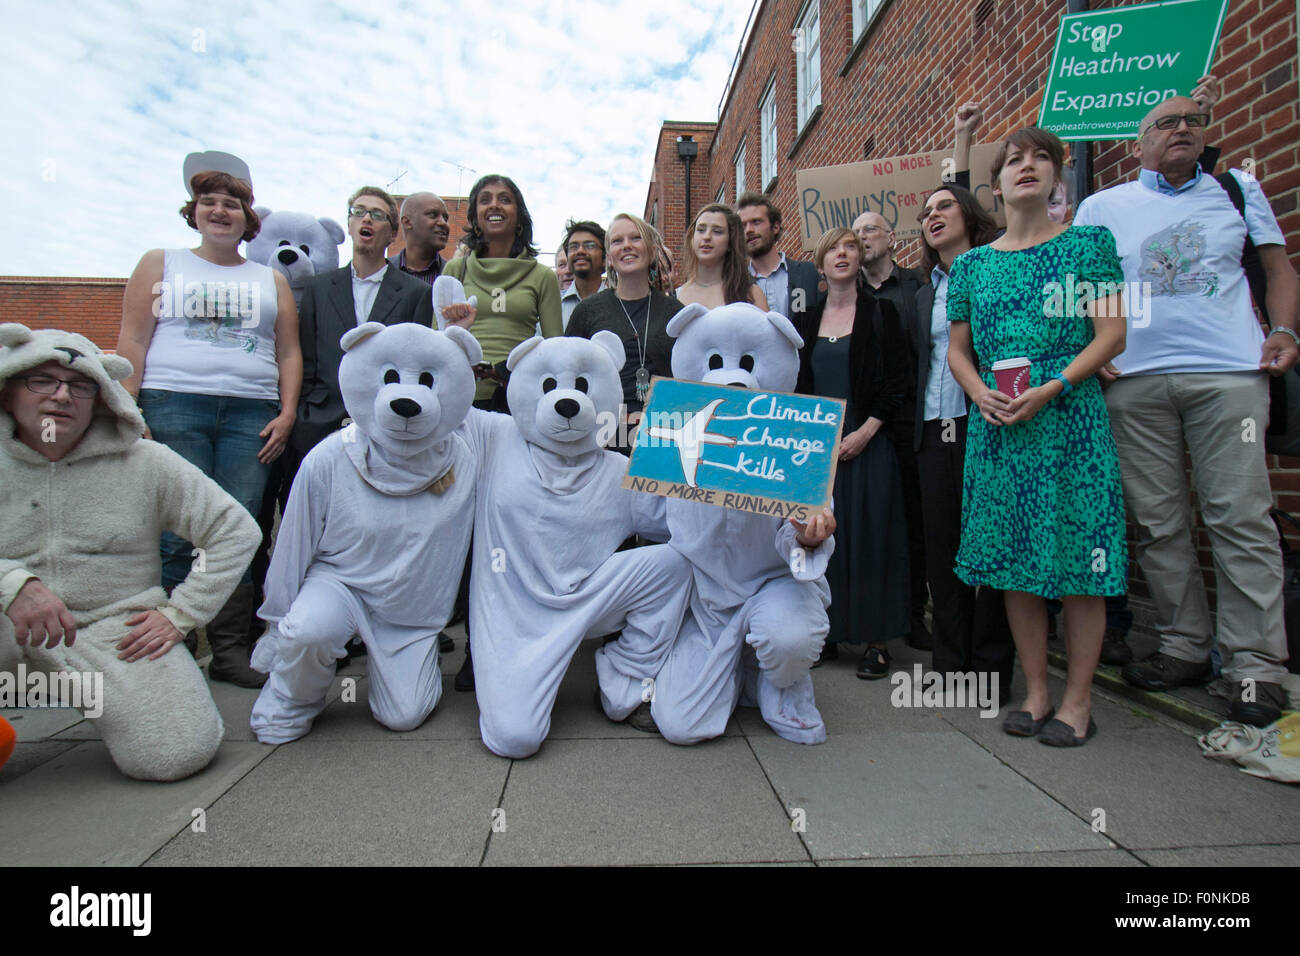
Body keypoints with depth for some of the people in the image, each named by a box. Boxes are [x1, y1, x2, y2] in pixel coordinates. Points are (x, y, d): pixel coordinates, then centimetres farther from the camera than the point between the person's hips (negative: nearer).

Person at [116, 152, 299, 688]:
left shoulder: (271, 280, 21)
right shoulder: (160, 263, 17)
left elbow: (289, 352, 14)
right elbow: (132, 341, 8)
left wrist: (287, 413, 0)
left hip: (251, 416, 1)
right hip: (172, 407, -1)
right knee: (174, 535, -7)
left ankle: (231, 650, 3)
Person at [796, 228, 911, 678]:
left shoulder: (880, 312, 2)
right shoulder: (810, 319, 12)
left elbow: (897, 381, -4)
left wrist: (866, 431, -13)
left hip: (866, 442, -3)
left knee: (869, 535, -2)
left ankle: (876, 640, 7)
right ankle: (829, 632, 16)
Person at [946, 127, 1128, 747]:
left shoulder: (1088, 243, 6)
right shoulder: (971, 264, 14)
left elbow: (1112, 333, -1)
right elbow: (957, 350, 14)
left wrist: (1052, 388, -15)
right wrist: (981, 392, -7)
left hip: (1069, 418, -3)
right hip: (997, 426, 3)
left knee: (1078, 558, -2)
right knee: (1014, 559, 5)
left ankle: (1077, 701, 12)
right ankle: (1036, 693, 18)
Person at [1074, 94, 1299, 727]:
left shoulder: (1238, 189, 18)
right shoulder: (1101, 208, 15)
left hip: (1228, 373, 0)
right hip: (1134, 380, 1)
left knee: (1240, 516, -6)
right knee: (1157, 522, 2)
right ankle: (1186, 646, 14)